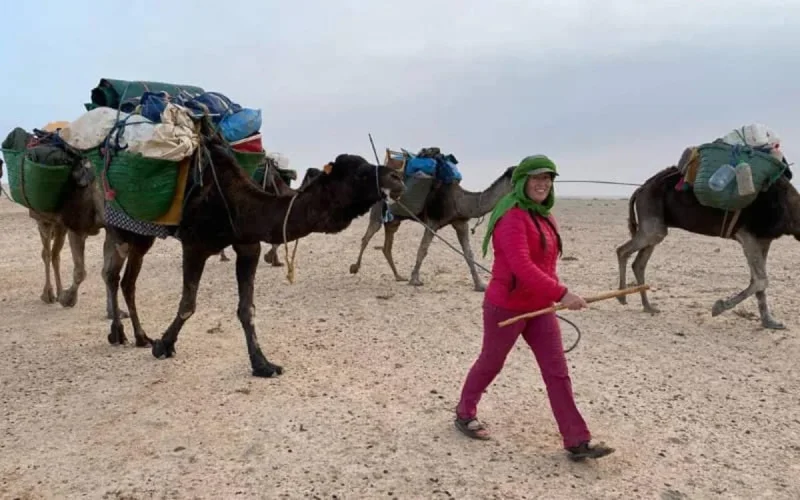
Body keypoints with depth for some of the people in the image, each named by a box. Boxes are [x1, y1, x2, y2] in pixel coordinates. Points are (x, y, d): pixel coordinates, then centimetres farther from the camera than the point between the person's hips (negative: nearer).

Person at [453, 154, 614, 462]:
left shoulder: (544, 217, 8)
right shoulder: (512, 216, -19)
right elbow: (521, 266, -31)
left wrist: (551, 297, 16)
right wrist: (561, 293, -35)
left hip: (539, 307, 8)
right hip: (506, 306, -7)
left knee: (557, 372, 4)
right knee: (490, 364, 11)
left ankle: (577, 442, 8)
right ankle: (465, 413, 35)